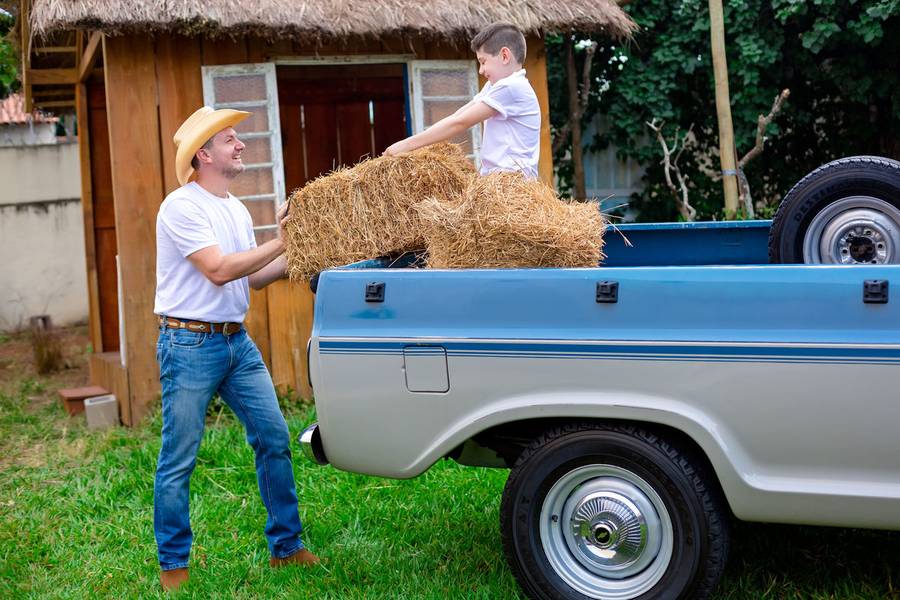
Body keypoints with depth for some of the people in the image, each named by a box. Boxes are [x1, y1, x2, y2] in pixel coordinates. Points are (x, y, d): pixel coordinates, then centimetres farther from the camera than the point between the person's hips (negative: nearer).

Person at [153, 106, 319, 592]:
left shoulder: (237, 209, 13)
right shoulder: (182, 206, -12)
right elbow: (219, 270, -21)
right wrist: (280, 243, -17)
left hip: (237, 340, 8)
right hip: (190, 345, -8)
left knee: (274, 439, 7)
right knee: (178, 460, 1)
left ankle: (287, 546, 18)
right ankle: (172, 565, 14)